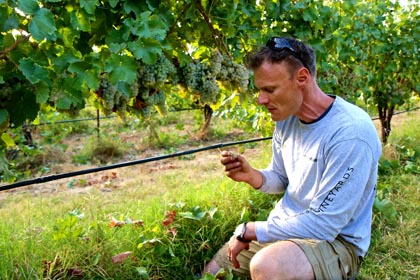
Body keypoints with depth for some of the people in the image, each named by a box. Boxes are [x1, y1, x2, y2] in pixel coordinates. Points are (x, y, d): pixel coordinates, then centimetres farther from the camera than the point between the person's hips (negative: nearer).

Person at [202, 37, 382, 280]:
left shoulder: (351, 133, -27)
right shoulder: (286, 118, -1)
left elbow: (323, 225, -26)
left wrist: (249, 231, -18)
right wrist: (252, 176, -10)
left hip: (336, 240, -7)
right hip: (285, 230, 7)